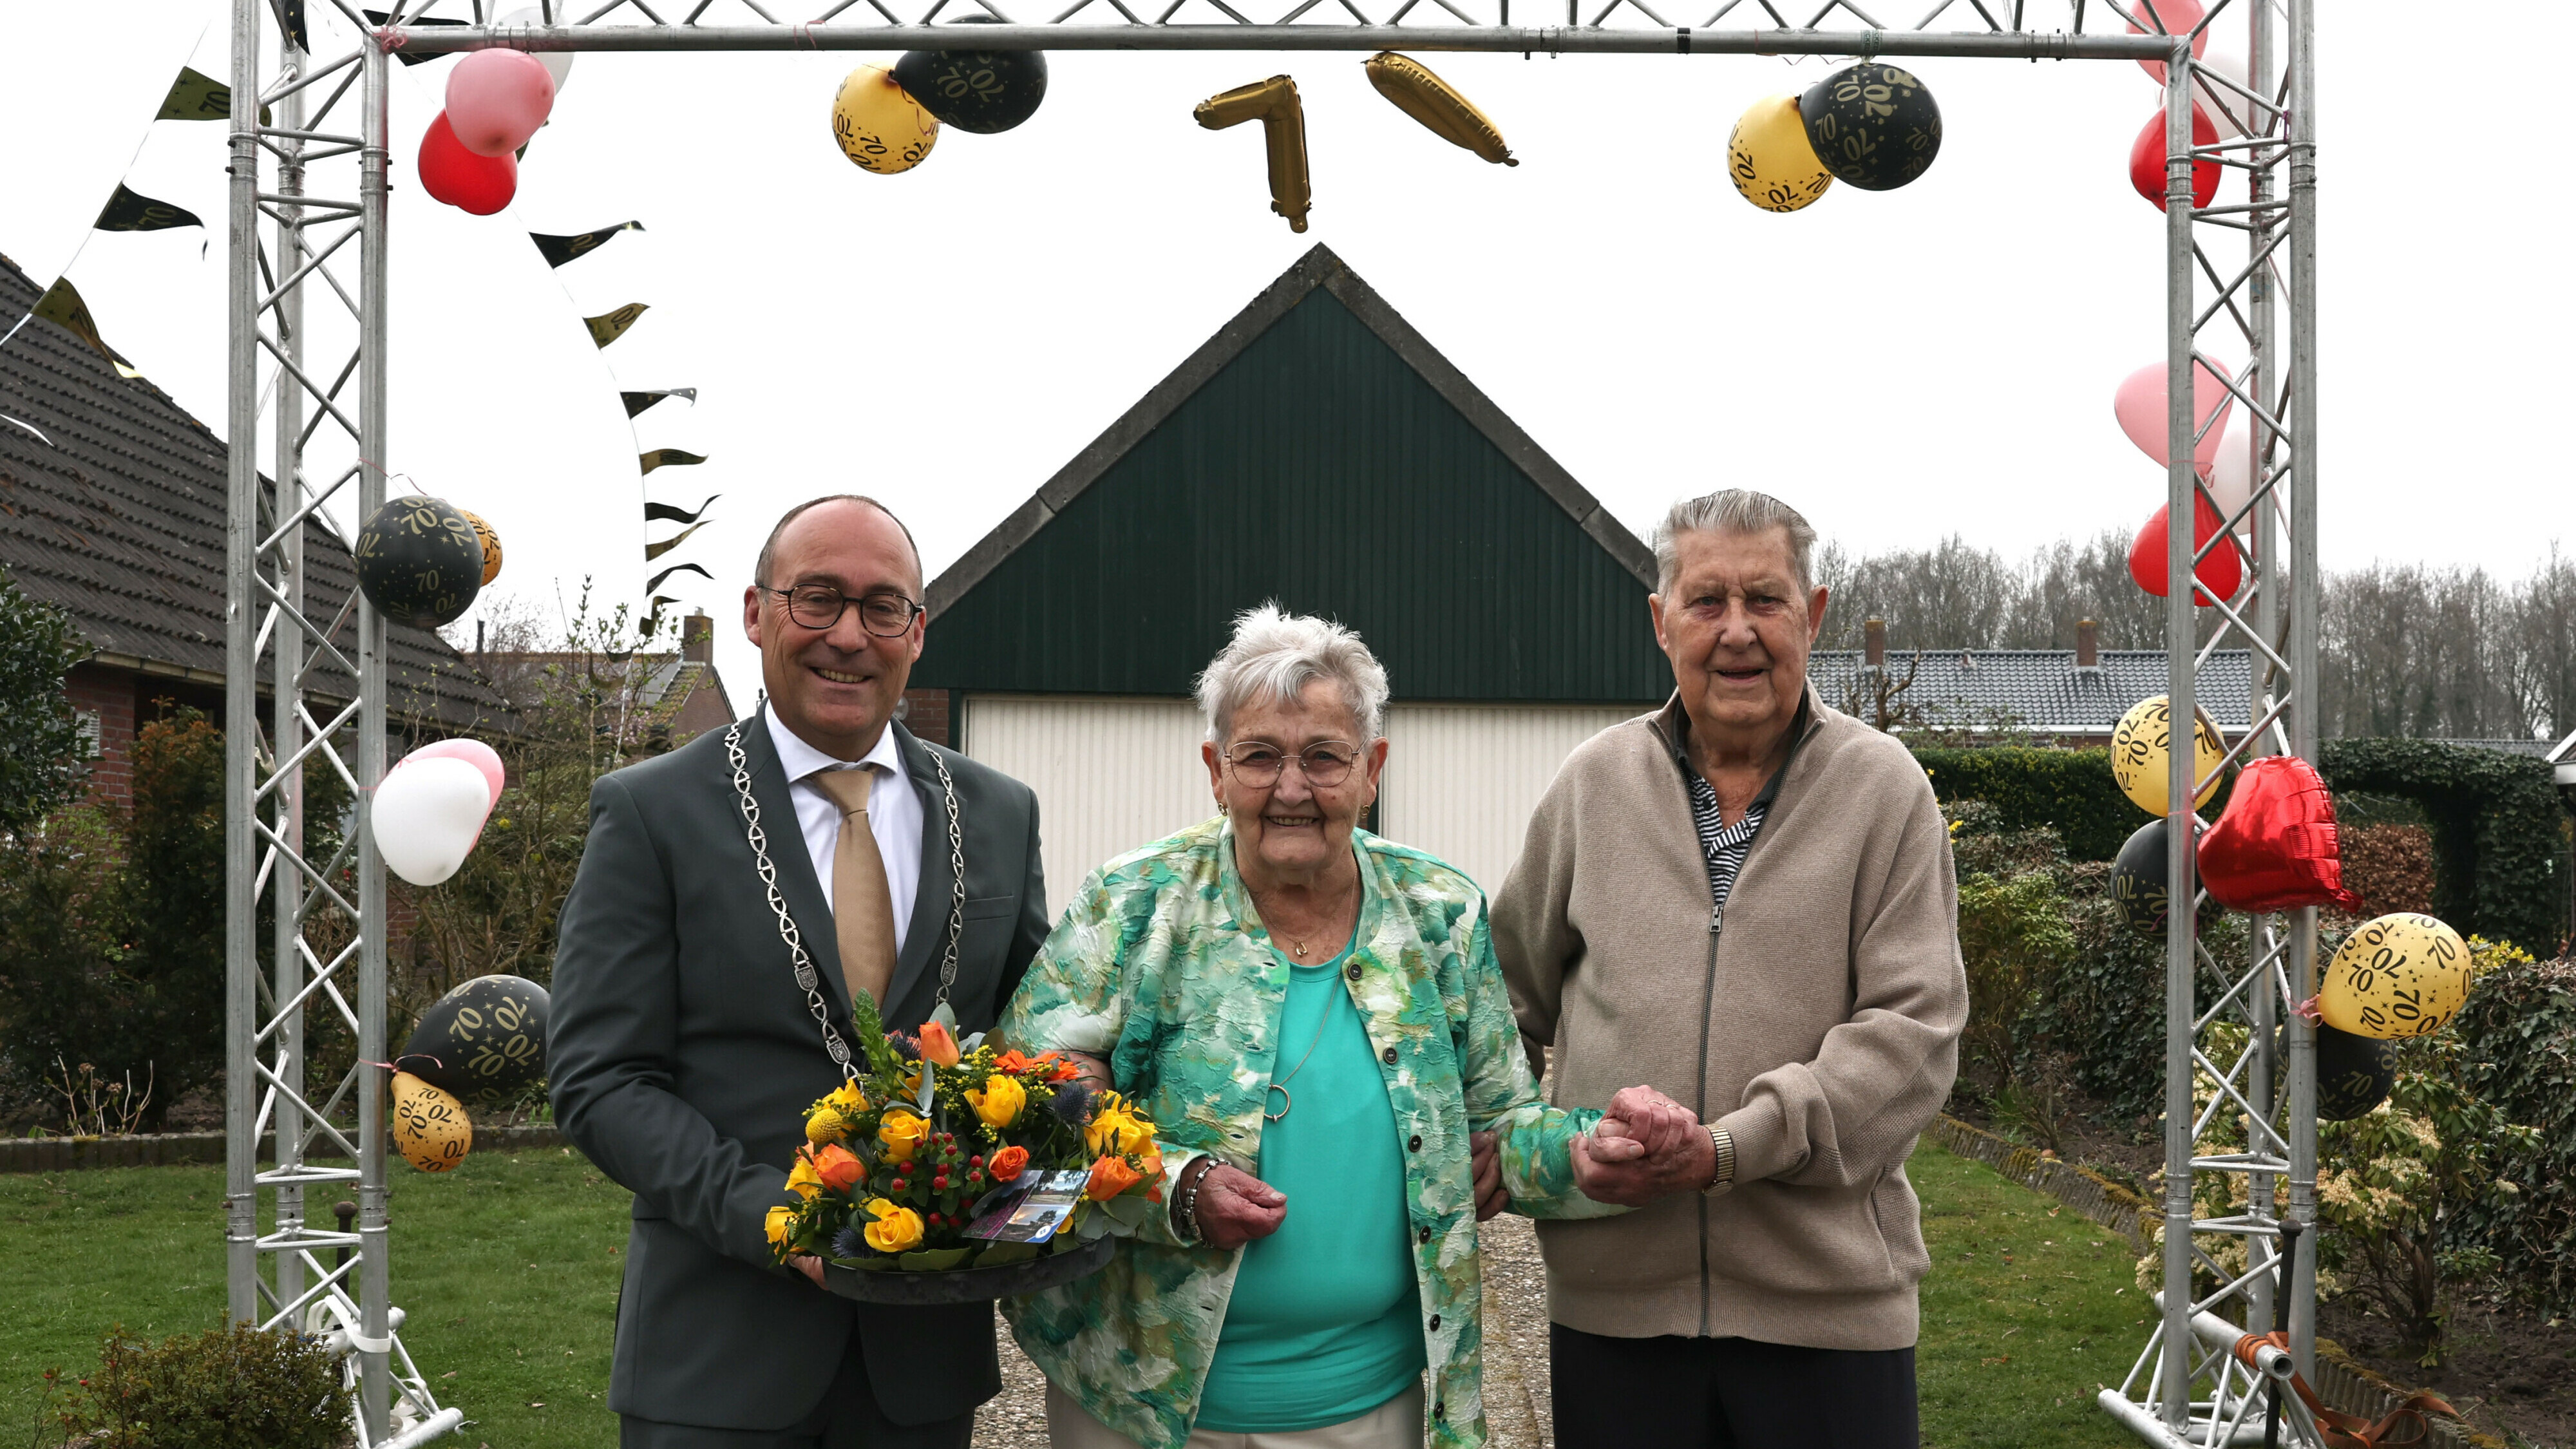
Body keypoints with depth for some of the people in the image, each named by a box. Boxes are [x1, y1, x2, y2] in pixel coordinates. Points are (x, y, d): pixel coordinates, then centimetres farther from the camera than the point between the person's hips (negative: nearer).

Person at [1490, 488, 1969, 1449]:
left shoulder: (1884, 789, -1)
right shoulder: (1593, 783, 7)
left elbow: (1912, 1029, -8)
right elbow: (1511, 996, 17)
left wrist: (1732, 1147, -17)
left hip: (1831, 1298, -2)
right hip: (1613, 1295, 2)